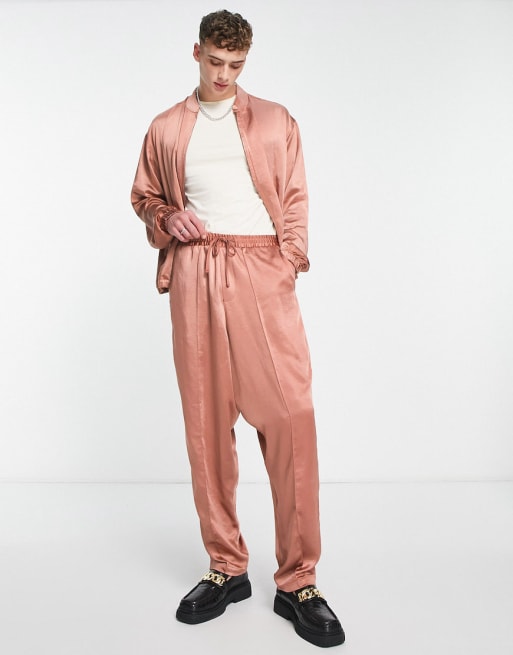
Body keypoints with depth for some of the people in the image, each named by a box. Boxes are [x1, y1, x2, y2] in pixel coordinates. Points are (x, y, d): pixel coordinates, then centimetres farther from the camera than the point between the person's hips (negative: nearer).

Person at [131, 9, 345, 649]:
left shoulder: (275, 121, 15)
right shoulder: (165, 129, 18)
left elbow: (296, 201, 10)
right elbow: (144, 197, 23)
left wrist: (288, 266, -5)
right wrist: (167, 219, 0)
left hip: (262, 272, -1)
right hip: (193, 276, 2)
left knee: (290, 418, -10)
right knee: (205, 422, 2)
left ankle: (298, 582, 2)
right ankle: (226, 568, 16)